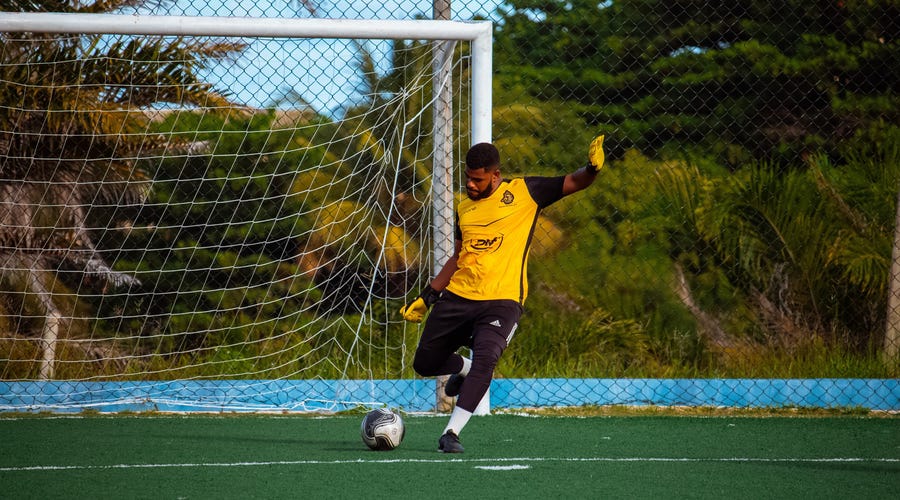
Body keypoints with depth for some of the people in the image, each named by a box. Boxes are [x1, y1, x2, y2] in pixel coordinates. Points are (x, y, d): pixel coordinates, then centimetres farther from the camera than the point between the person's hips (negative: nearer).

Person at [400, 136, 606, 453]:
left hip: (502, 300, -5)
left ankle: (451, 434, -25)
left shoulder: (524, 192, 0)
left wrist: (592, 168, -25)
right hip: (457, 296, 5)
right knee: (425, 364, 10)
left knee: (485, 359, -28)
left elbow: (575, 183, -2)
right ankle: (465, 368, 43)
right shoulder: (464, 209, 14)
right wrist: (427, 297, 23)